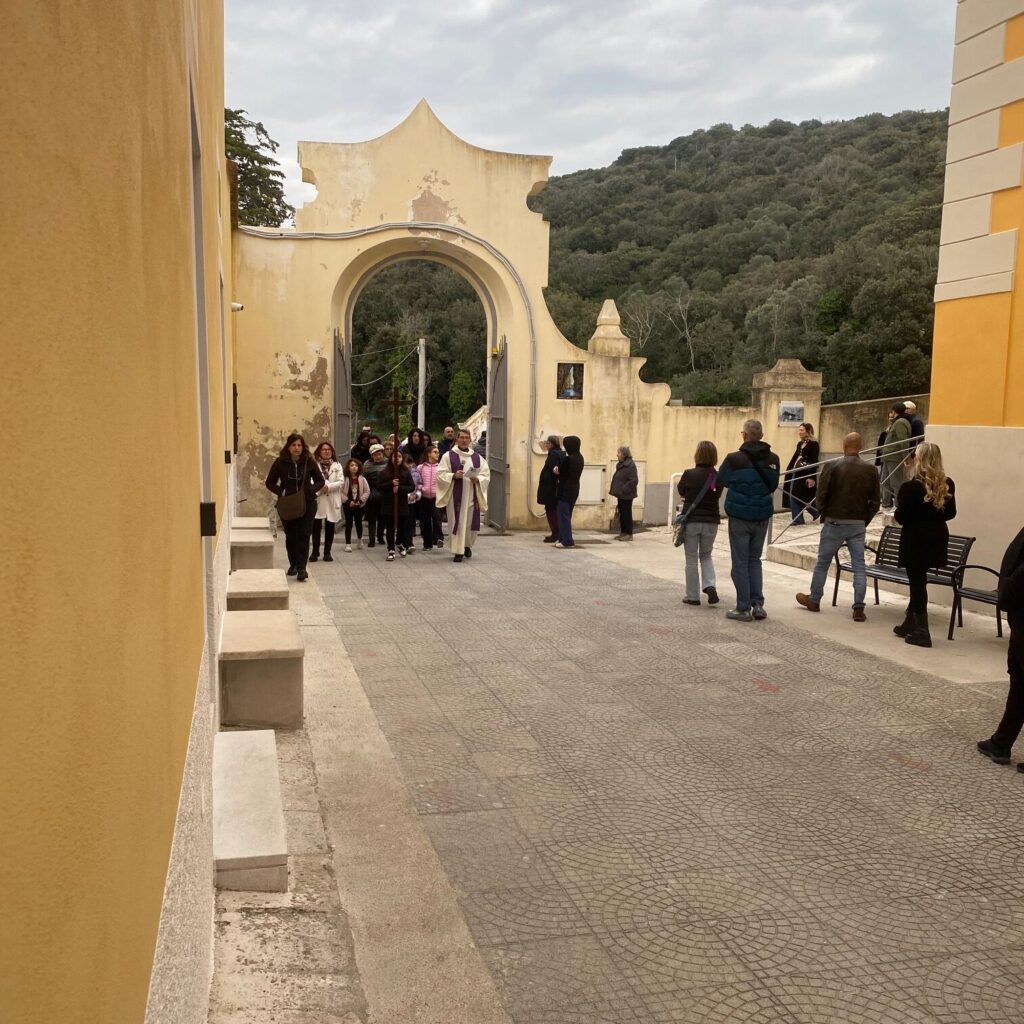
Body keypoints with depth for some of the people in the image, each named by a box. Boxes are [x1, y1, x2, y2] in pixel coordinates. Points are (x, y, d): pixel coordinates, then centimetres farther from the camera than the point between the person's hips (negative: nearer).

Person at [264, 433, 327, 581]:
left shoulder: (309, 462, -4)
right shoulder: (280, 462, -3)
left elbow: (321, 481, 7)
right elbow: (269, 482, 5)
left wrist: (311, 490, -12)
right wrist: (280, 492, -13)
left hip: (307, 503, -1)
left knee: (303, 535, -9)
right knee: (290, 536, 12)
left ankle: (302, 568, -11)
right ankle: (293, 564, 29)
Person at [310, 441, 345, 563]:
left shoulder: (337, 466, 10)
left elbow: (340, 482, -3)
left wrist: (328, 487, -14)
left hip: (332, 501, 2)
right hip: (317, 500, -2)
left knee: (330, 527, 5)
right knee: (316, 526, -2)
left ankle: (327, 552, 14)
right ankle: (315, 552, 9)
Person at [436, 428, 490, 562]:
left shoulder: (477, 457, 11)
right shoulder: (448, 455, 2)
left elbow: (486, 475, 8)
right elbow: (440, 474, -3)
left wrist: (477, 479, -12)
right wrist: (453, 476, -19)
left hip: (472, 496, 3)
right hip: (456, 495, -3)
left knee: (472, 522, 6)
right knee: (457, 522, -5)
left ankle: (468, 545, 29)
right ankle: (458, 551, 1)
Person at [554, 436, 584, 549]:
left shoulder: (568, 459, -20)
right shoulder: (580, 458, 6)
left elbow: (559, 472, -9)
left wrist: (555, 470, 11)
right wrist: (559, 470, 1)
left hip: (565, 490, -8)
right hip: (574, 489, 8)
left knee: (563, 515, -1)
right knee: (567, 515, 16)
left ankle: (567, 541, 0)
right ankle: (564, 538, 22)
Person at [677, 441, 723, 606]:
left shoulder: (689, 475, -13)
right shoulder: (718, 477, -5)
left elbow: (681, 491, 4)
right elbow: (718, 496, 8)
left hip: (691, 521, -3)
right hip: (711, 522, 3)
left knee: (691, 559, 8)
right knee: (706, 555, 21)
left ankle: (693, 596, 13)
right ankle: (710, 585, 0)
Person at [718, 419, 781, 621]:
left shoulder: (734, 459, -15)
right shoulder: (773, 459, -3)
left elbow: (722, 480, 1)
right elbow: (773, 485, 9)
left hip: (739, 517, -4)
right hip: (762, 516, 4)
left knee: (740, 562, 5)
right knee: (754, 560, 17)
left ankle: (743, 608, 7)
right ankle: (758, 604, 11)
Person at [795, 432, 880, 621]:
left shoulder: (832, 467, -9)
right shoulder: (870, 470, -1)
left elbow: (821, 495, -9)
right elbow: (875, 500, 1)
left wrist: (824, 515, 7)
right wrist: (865, 520, 12)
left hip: (834, 522, -2)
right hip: (858, 524, 2)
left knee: (822, 563, 12)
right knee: (859, 566, 5)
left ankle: (814, 600, 25)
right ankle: (859, 608, 3)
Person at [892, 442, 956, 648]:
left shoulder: (912, 487, -19)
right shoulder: (947, 485, -1)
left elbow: (901, 517, -14)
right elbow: (951, 513, 9)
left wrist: (902, 507, 5)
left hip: (916, 540, -6)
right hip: (937, 540, 6)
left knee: (917, 584, 3)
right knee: (918, 582, 19)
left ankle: (921, 633, 6)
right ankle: (910, 625, 30)